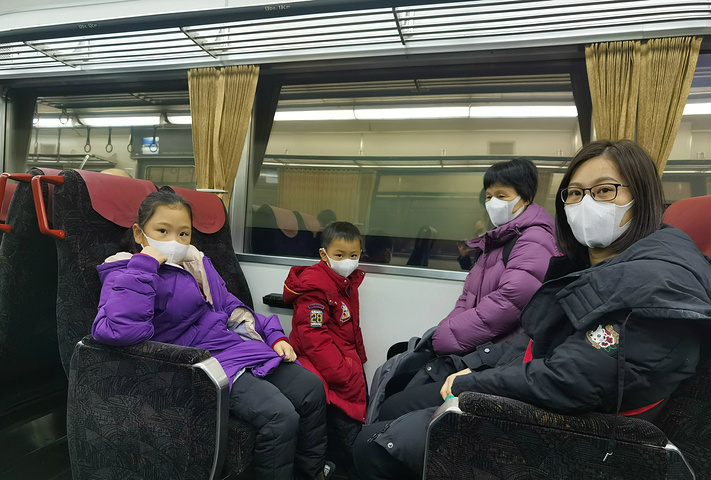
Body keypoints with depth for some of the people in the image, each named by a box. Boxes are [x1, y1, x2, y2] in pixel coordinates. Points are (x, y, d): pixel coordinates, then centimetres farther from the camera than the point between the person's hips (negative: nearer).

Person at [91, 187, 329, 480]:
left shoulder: (196, 262, 14)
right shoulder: (125, 276, -7)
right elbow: (119, 330, -29)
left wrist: (274, 335, 10)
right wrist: (144, 264, -24)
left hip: (244, 345, 8)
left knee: (312, 388, 0)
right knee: (280, 415, -25)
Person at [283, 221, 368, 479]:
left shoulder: (347, 282, 9)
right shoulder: (315, 286, -19)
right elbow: (312, 336, -23)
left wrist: (358, 358, 13)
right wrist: (341, 372, -24)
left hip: (344, 358, 9)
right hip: (319, 362, -9)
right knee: (345, 419, -13)